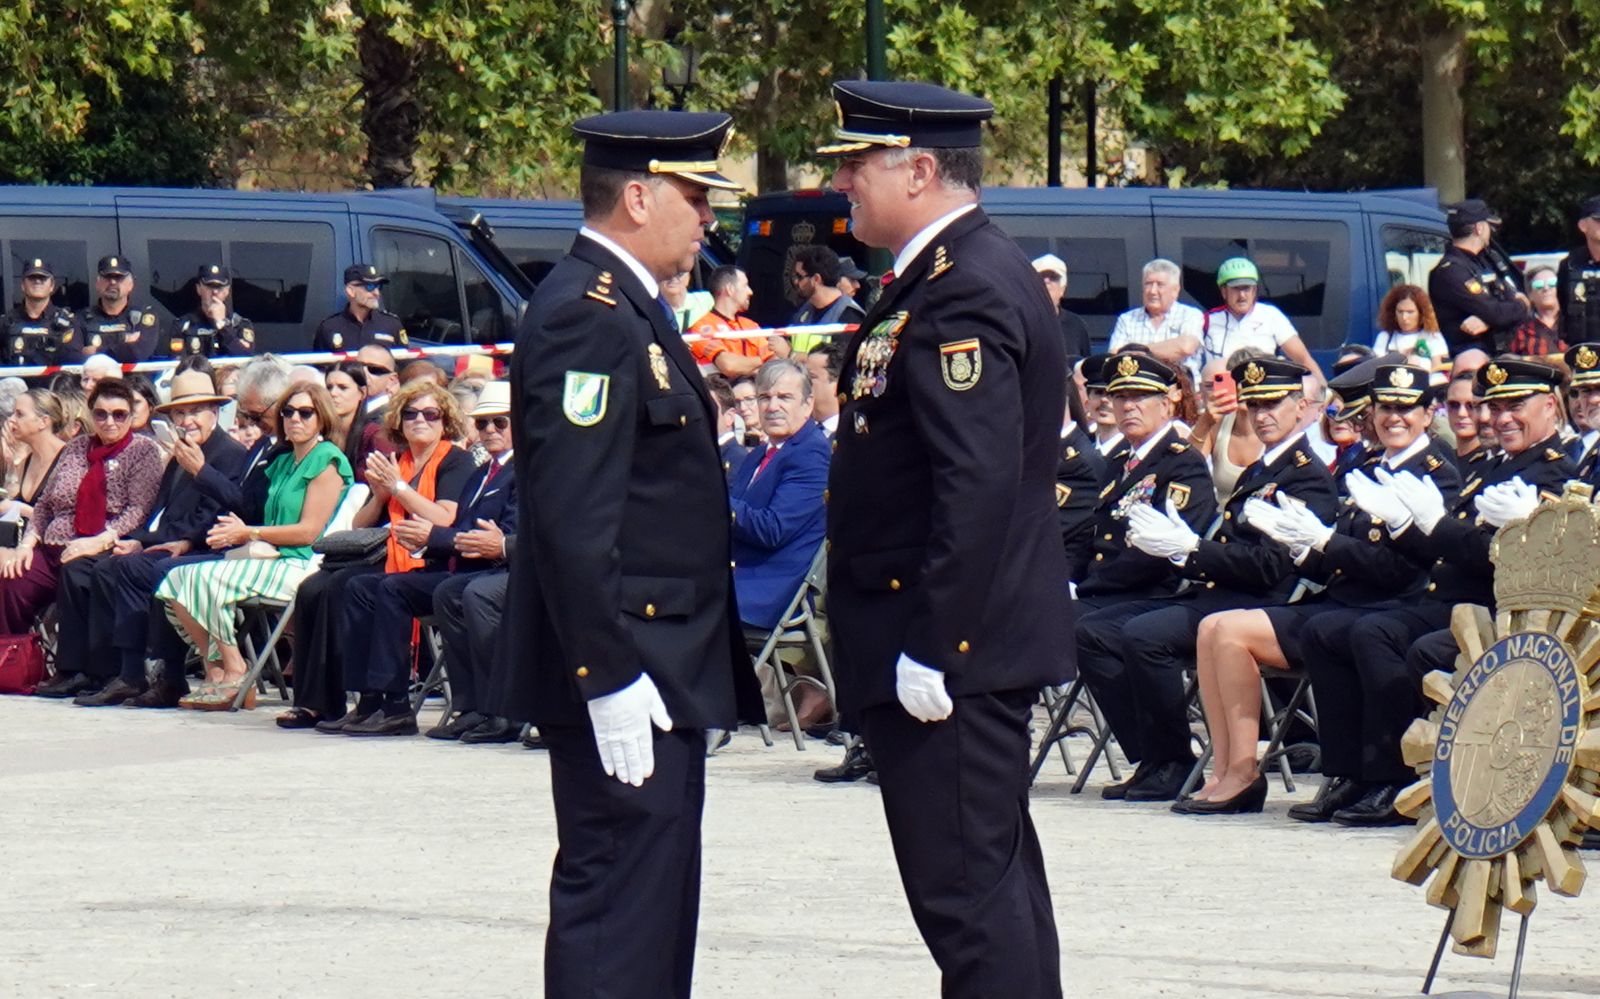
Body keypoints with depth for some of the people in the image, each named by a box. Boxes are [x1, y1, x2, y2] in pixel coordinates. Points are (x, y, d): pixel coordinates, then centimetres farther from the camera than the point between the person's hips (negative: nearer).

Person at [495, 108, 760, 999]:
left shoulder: (630, 308, 17)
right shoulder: (587, 316, -17)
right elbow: (573, 519, -23)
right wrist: (610, 676, -25)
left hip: (664, 674, 11)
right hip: (626, 683, -11)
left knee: (659, 910, 13)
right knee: (617, 903, -10)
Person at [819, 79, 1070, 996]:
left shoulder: (961, 292, -18)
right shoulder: (977, 273, 15)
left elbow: (981, 485, -26)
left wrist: (931, 646, -25)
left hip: (949, 649, -11)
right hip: (984, 641, 11)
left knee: (966, 885, -9)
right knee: (998, 878, 15)